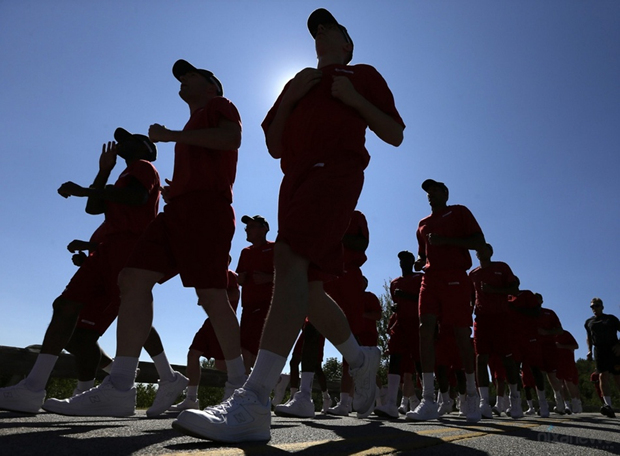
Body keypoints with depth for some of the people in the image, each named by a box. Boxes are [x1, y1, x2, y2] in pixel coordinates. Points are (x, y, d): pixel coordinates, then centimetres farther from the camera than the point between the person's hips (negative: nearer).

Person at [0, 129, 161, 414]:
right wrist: (104, 170, 26)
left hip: (129, 244, -10)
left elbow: (138, 197, -16)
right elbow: (94, 208, 28)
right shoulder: (128, 176, 36)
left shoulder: (143, 167, 8)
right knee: (67, 305, -1)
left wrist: (84, 190, -13)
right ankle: (32, 389, -5)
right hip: (108, 247, 10)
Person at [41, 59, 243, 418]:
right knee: (133, 278, -7)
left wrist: (170, 135, -6)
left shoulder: (219, 106, 14)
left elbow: (232, 137, -10)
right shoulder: (193, 126, 36)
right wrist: (173, 190, 15)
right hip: (178, 209, 9)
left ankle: (239, 386, -1)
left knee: (211, 294, -14)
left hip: (205, 206, -8)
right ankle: (120, 388, -9)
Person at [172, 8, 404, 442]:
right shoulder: (298, 82, 32)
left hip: (336, 169, -6)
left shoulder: (363, 74, 20)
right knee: (308, 288, 3)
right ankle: (361, 360, 25)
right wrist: (289, 99, 8)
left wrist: (353, 98, -1)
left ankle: (253, 403, -32)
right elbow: (275, 146, 22)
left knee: (290, 259, -28)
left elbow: (395, 134, 11)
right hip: (296, 175, 7)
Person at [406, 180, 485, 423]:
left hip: (455, 277, -4)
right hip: (430, 278, 5)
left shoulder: (459, 212, 9)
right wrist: (419, 263, 5)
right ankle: (428, 400, -12)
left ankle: (472, 394, 15)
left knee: (461, 334, -3)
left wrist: (446, 239, -13)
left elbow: (479, 242, -1)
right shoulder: (423, 224, 24)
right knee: (425, 329, -11)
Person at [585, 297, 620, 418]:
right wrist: (589, 350, 10)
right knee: (603, 376, -14)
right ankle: (608, 405, -21)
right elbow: (589, 338, 23)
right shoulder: (589, 322, 16)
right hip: (599, 351, 1)